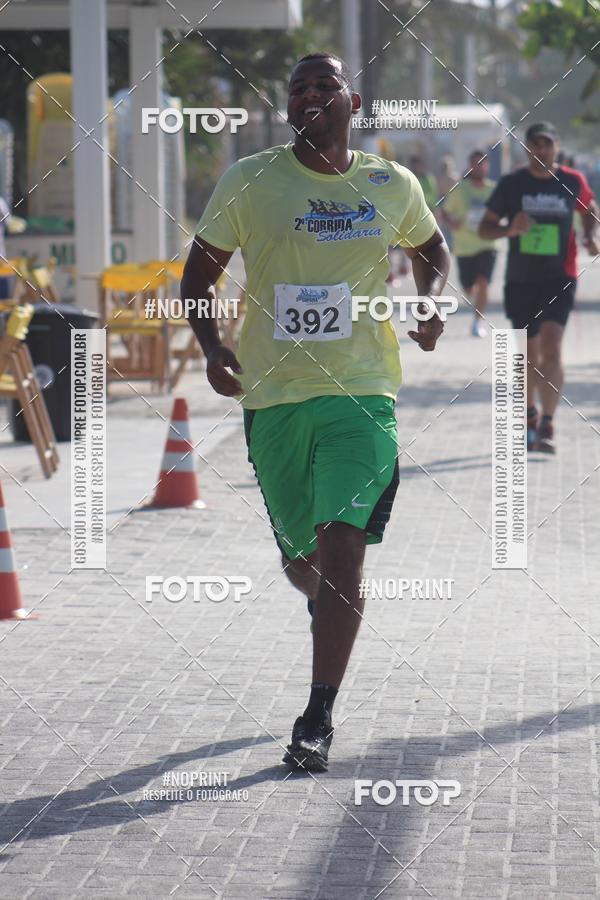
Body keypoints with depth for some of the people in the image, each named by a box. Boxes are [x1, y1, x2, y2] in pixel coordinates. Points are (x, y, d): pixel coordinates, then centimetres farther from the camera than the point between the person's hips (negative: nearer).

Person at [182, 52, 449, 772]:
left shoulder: (393, 185, 4)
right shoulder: (249, 181, 0)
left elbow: (431, 249, 23)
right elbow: (198, 272, 8)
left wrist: (429, 303, 3)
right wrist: (211, 346, -9)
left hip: (361, 393, -1)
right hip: (272, 393, 1)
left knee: (343, 546, -15)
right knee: (300, 557, 11)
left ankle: (318, 720, -9)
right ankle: (325, 605, 51)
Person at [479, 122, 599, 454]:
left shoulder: (572, 181, 0)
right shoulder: (511, 184, -2)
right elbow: (484, 228, 2)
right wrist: (509, 229, -18)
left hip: (560, 279, -1)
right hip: (520, 279, 2)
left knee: (551, 347, -18)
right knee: (530, 352, 12)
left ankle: (547, 426, -17)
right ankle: (529, 415, 34)